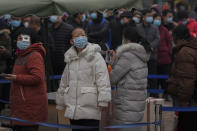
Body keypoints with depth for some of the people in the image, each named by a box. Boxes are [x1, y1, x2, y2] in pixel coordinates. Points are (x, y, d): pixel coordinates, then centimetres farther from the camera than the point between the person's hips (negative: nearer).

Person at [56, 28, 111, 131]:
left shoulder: (95, 57, -6)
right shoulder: (70, 59, 15)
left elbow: (103, 80, -14)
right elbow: (64, 83, 23)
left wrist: (103, 101, -22)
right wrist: (60, 103, 24)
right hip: (73, 110, 7)